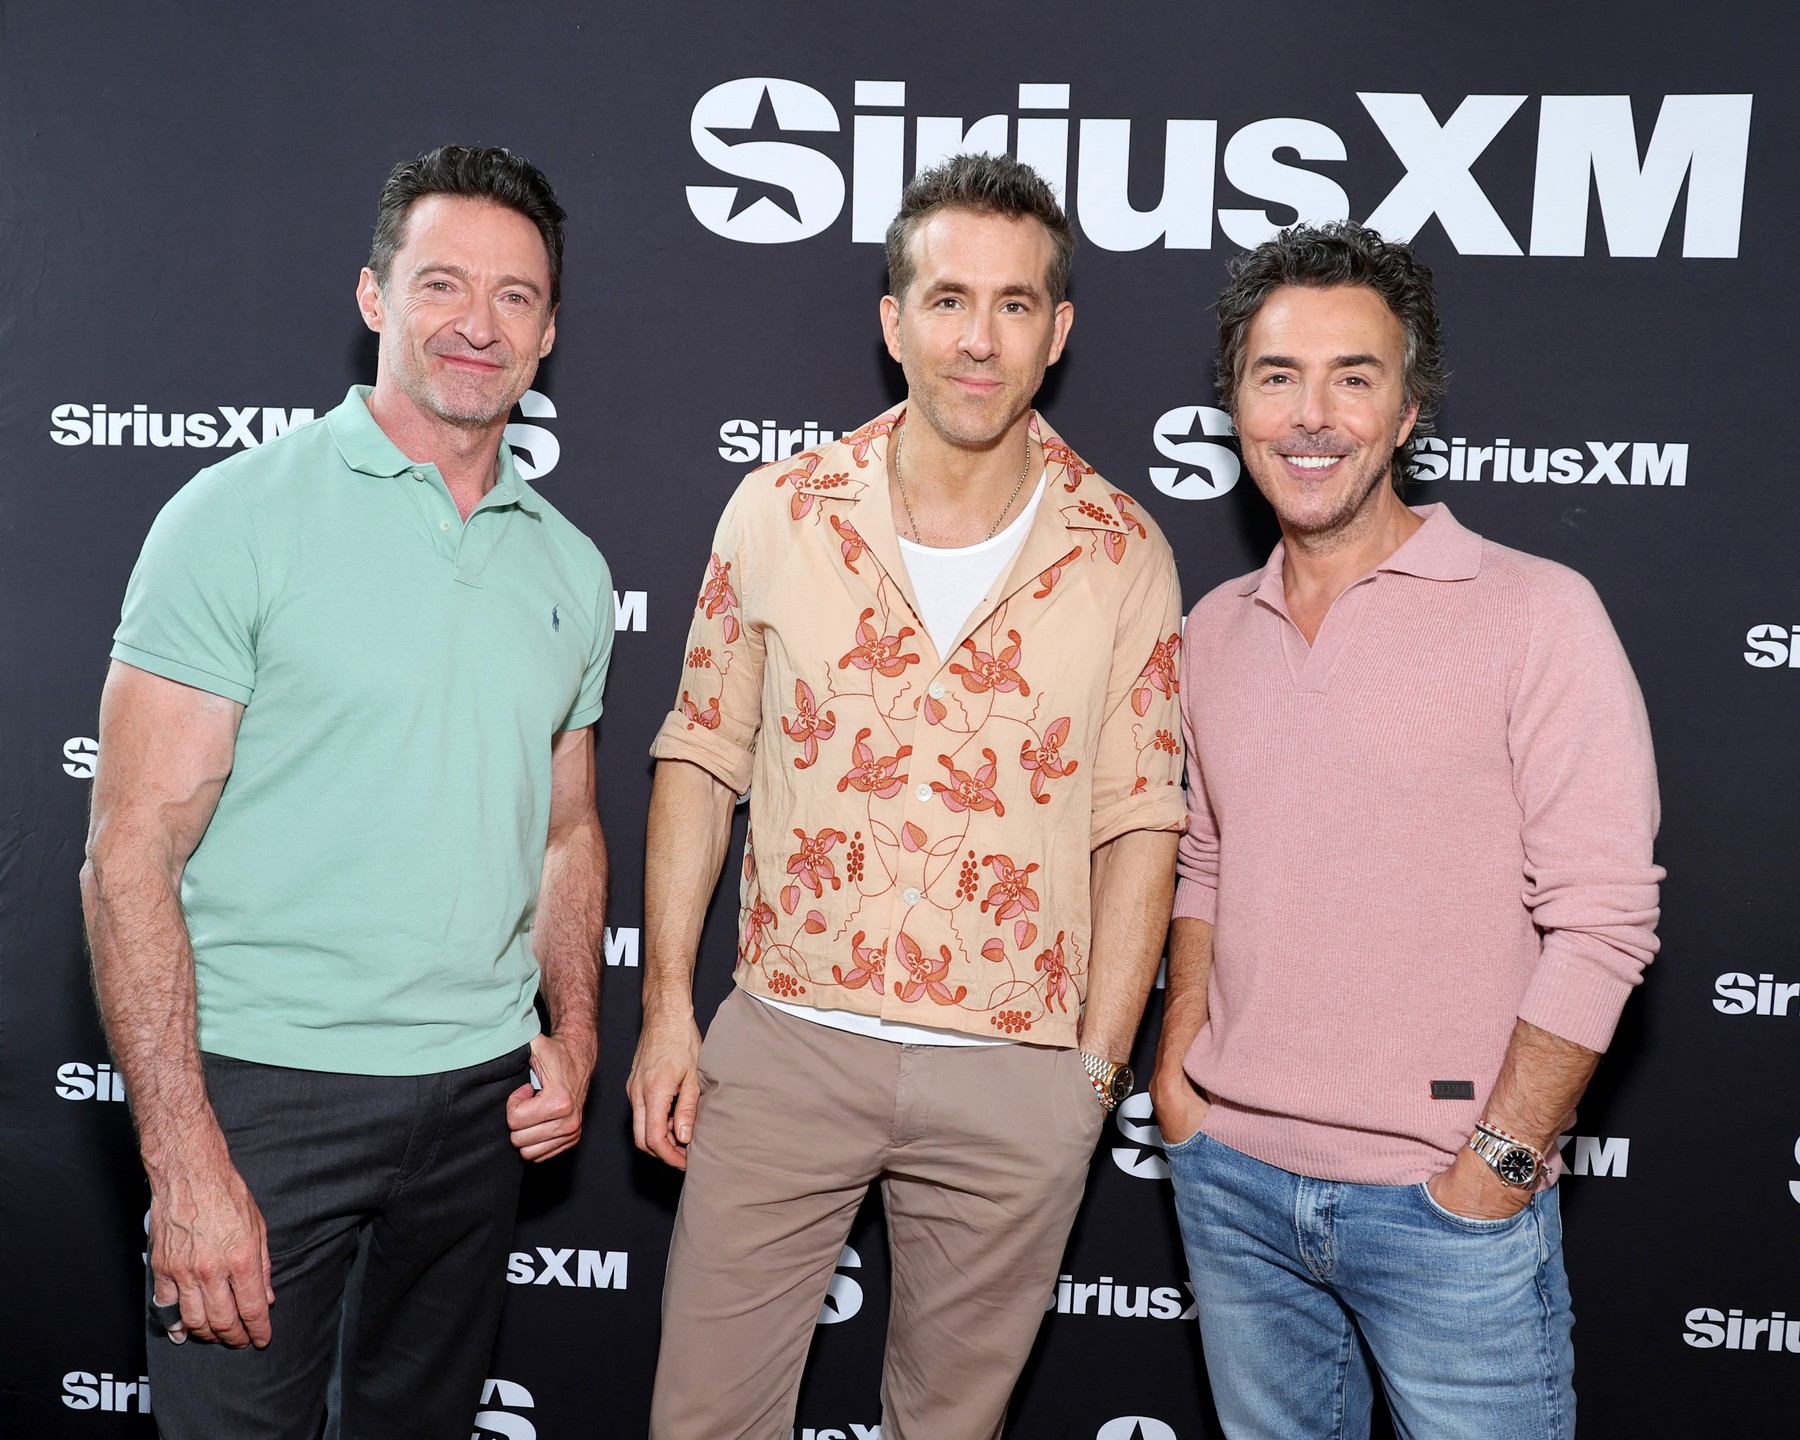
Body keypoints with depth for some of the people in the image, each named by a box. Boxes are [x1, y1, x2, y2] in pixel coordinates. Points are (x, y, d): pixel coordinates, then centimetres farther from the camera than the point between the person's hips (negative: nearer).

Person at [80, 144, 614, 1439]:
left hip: (483, 1092, 5)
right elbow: (133, 850, -12)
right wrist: (185, 1161, -17)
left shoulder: (569, 566, 7)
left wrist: (573, 1038, 3)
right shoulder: (241, 516, -9)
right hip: (269, 1085, -5)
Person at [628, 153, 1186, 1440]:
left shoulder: (1121, 553, -2)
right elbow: (699, 761, 4)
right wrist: (667, 1008, 0)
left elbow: (1140, 825, 1)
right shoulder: (780, 513, -1)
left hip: (1017, 1073, 0)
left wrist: (1098, 1068, -1)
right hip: (785, 1042, 1)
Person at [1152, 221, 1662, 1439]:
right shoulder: (1216, 629, 7)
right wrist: (1178, 1070, 7)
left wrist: (1496, 1164, -14)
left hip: (1445, 1203, -5)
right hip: (1231, 1179, 5)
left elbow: (1602, 923, -12)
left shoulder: (1536, 612, -10)